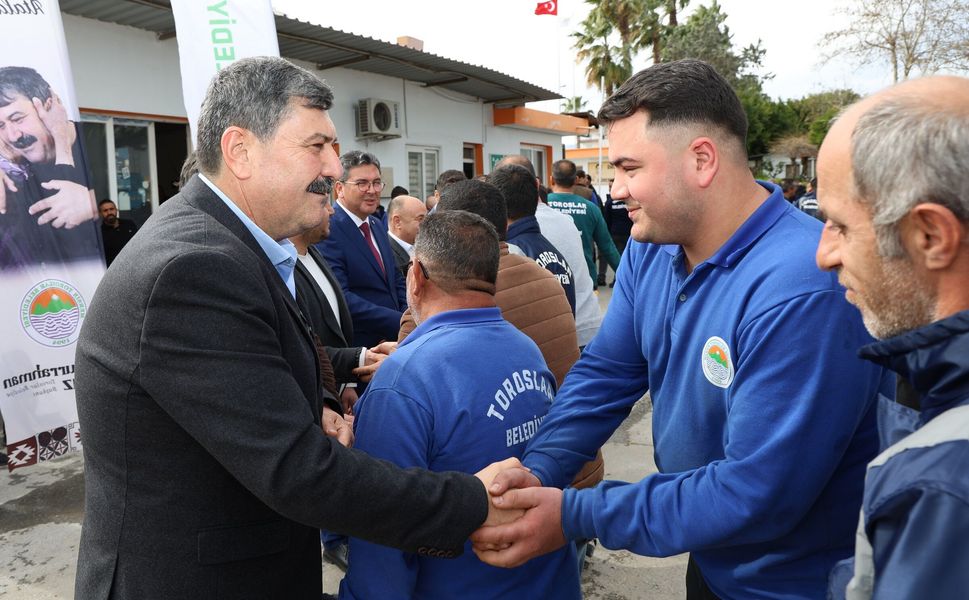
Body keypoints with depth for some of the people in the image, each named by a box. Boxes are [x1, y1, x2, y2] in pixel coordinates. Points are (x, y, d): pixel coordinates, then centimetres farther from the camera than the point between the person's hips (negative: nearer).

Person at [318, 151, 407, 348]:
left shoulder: (378, 225, 9)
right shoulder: (327, 230, -17)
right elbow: (341, 298, -25)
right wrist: (401, 322, -25)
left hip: (394, 339, 7)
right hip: (355, 347, -7)